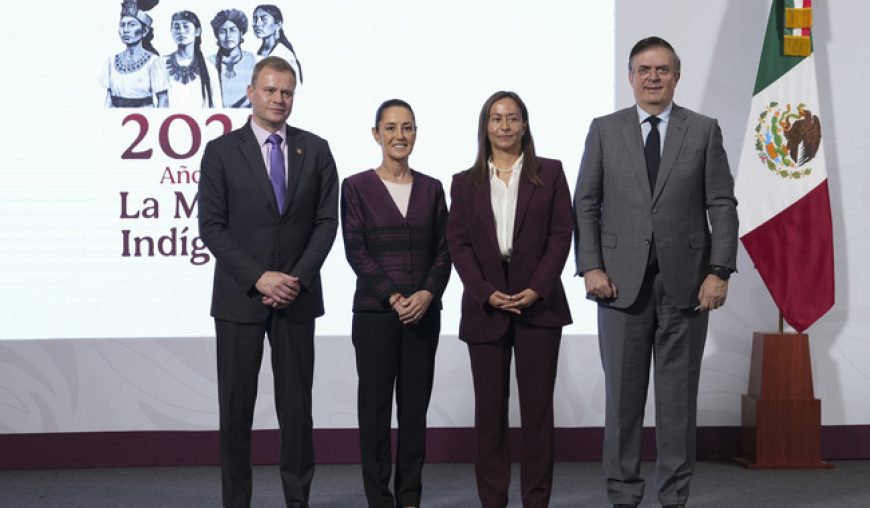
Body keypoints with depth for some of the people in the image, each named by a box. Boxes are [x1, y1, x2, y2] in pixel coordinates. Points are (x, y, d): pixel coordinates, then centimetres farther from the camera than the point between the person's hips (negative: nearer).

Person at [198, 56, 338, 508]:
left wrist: (299, 278, -9)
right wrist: (258, 278, -13)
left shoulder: (315, 150, 6)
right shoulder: (221, 151, 0)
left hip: (297, 296, 1)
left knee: (296, 404, 5)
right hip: (238, 297, -1)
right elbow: (211, 226, -4)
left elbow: (327, 221, 3)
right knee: (236, 405, 3)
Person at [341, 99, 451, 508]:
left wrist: (427, 294, -11)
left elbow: (443, 251, 6)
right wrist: (393, 297, -14)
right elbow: (355, 250, -6)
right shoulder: (356, 187, 0)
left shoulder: (431, 188, 9)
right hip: (374, 311, -3)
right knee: (375, 405, 2)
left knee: (416, 405, 6)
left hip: (424, 312, 3)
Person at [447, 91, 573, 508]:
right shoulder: (465, 183, 9)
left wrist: (537, 289, -11)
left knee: (537, 406, 0)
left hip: (538, 303, -1)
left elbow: (561, 235, 0)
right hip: (485, 307, 1)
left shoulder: (549, 173, 6)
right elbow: (457, 244, 3)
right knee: (489, 408, 3)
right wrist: (487, 292, -10)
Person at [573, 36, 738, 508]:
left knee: (679, 394, 5)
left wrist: (719, 271, -7)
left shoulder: (704, 131, 6)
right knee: (623, 394, 5)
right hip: (622, 281, 0)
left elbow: (722, 206, 2)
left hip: (686, 282, 0)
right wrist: (591, 267, -6)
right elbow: (585, 203, 4)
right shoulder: (604, 130, 7)